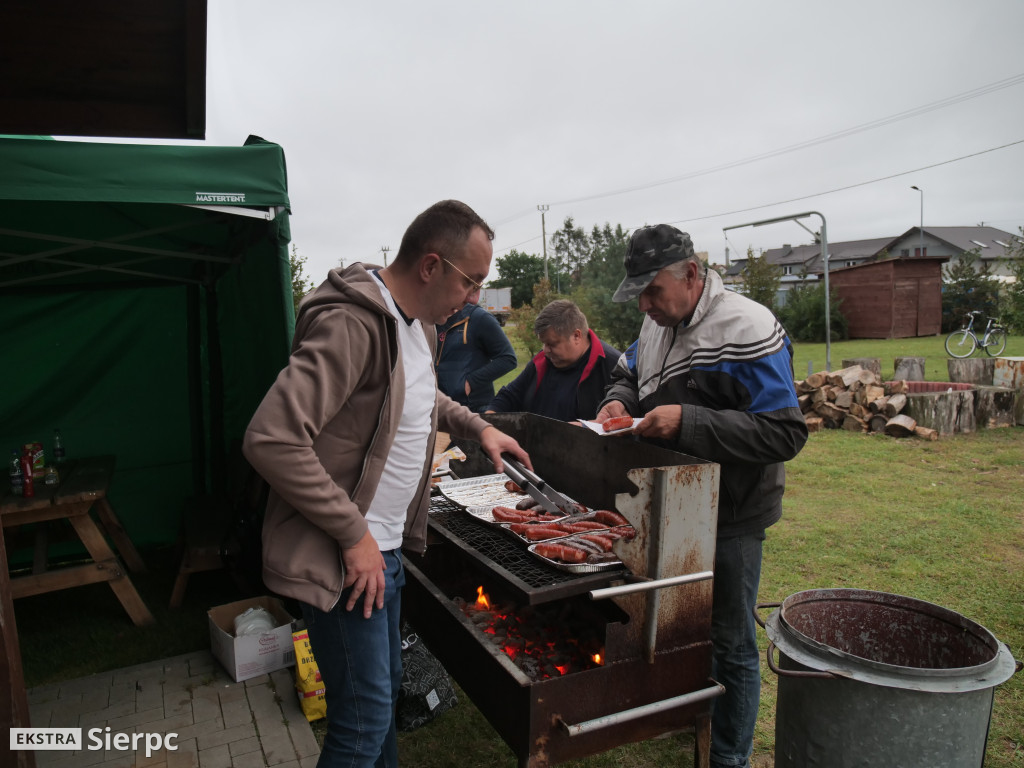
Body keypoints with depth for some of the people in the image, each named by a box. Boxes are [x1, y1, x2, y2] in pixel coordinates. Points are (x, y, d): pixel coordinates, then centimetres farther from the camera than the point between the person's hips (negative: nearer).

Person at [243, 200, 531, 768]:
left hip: (385, 546, 10)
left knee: (386, 685, 24)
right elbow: (272, 440, -31)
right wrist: (355, 535, -25)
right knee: (365, 714, 3)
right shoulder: (352, 324, -25)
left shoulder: (417, 322, 7)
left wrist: (477, 426, 12)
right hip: (343, 556, -9)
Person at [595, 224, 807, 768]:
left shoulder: (747, 330, -22)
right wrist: (620, 399, -3)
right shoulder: (658, 322, 3)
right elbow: (629, 372, 21)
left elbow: (786, 433, -25)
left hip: (729, 518, -7)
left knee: (730, 645, 9)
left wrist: (689, 423, -31)